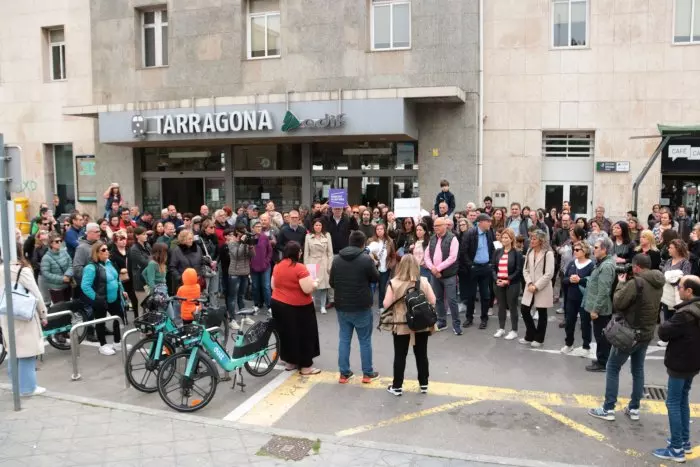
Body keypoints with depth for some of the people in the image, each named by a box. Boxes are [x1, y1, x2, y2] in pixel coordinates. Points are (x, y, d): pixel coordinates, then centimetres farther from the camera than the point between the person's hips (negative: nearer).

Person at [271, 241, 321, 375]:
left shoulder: (277, 267, 3)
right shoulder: (300, 268, -19)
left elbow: (273, 286, 13)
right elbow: (308, 289, -21)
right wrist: (314, 283, -2)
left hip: (278, 304, 7)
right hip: (298, 307, -7)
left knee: (286, 334, 17)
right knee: (304, 335, 5)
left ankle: (290, 362, 26)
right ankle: (305, 366, 11)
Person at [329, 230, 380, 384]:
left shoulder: (337, 259, -1)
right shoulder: (366, 259, -13)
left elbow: (331, 282, 6)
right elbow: (376, 278, 0)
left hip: (341, 306, 4)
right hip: (361, 307, -3)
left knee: (344, 340, 12)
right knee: (365, 340, 9)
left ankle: (344, 374, 16)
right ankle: (367, 373, 18)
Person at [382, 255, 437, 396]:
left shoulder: (394, 283, -11)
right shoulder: (424, 281, -5)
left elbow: (386, 305, -12)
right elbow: (433, 301, -2)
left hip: (401, 326, -2)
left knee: (400, 356, 10)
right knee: (421, 354, 15)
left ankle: (397, 386, 18)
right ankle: (424, 385, 25)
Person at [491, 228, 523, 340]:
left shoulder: (517, 253, -6)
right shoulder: (497, 252, 8)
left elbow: (519, 270, -9)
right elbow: (493, 267, 6)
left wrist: (508, 280, -16)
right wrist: (496, 279, -9)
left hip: (512, 284, -4)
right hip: (499, 283, 4)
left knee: (512, 307, 3)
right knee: (501, 306, 12)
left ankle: (514, 330, 13)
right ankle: (501, 328, 24)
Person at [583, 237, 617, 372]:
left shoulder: (606, 266, -22)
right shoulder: (602, 263, 12)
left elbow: (603, 291, -26)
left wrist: (595, 309, -23)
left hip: (601, 309, -10)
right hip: (599, 308, 10)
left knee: (601, 336, 0)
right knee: (601, 336, 18)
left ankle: (602, 363, 10)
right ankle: (601, 360, 28)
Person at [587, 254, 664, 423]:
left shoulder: (636, 282, -22)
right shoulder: (657, 284, 5)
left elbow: (617, 303, -20)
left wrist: (621, 283, -7)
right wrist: (626, 284, 1)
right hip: (647, 333, 8)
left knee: (612, 368, 3)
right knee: (638, 370, 16)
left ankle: (608, 409, 5)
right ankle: (634, 408, 22)